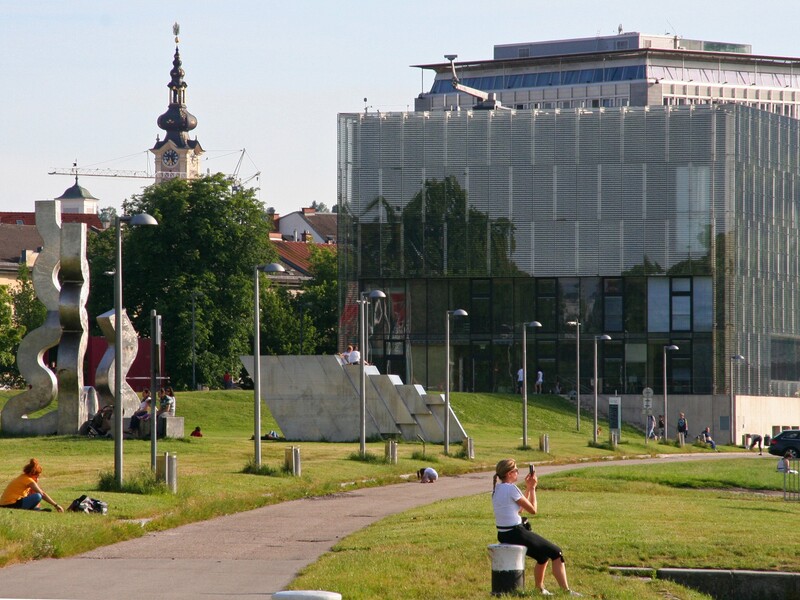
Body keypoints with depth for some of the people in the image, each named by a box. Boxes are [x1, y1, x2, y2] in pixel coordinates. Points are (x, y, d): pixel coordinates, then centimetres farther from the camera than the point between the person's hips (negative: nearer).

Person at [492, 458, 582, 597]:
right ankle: (566, 591, 0)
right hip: (516, 534, -9)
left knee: (543, 555, 28)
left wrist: (528, 488, 16)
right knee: (556, 553, 1)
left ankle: (540, 589, 37)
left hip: (503, 536, 9)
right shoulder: (511, 489, -17)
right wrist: (532, 488, 1)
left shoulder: (496, 489, 10)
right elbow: (533, 509, -8)